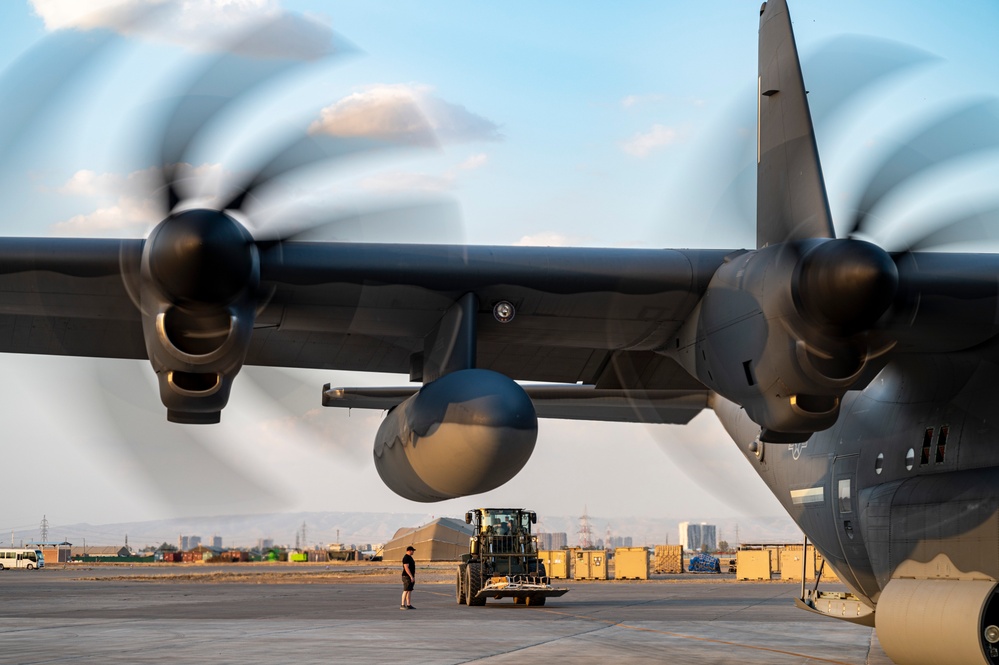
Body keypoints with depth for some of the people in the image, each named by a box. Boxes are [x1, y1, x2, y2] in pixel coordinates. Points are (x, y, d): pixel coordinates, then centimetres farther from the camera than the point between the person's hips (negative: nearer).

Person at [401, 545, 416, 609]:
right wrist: (411, 577, -24)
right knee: (406, 590, -11)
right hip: (407, 577, -10)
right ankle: (402, 605, -12)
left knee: (410, 591, 8)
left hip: (411, 577, 10)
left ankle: (409, 605, 8)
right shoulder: (406, 558, -15)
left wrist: (413, 577, 21)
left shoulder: (410, 557, 17)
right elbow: (406, 568, -22)